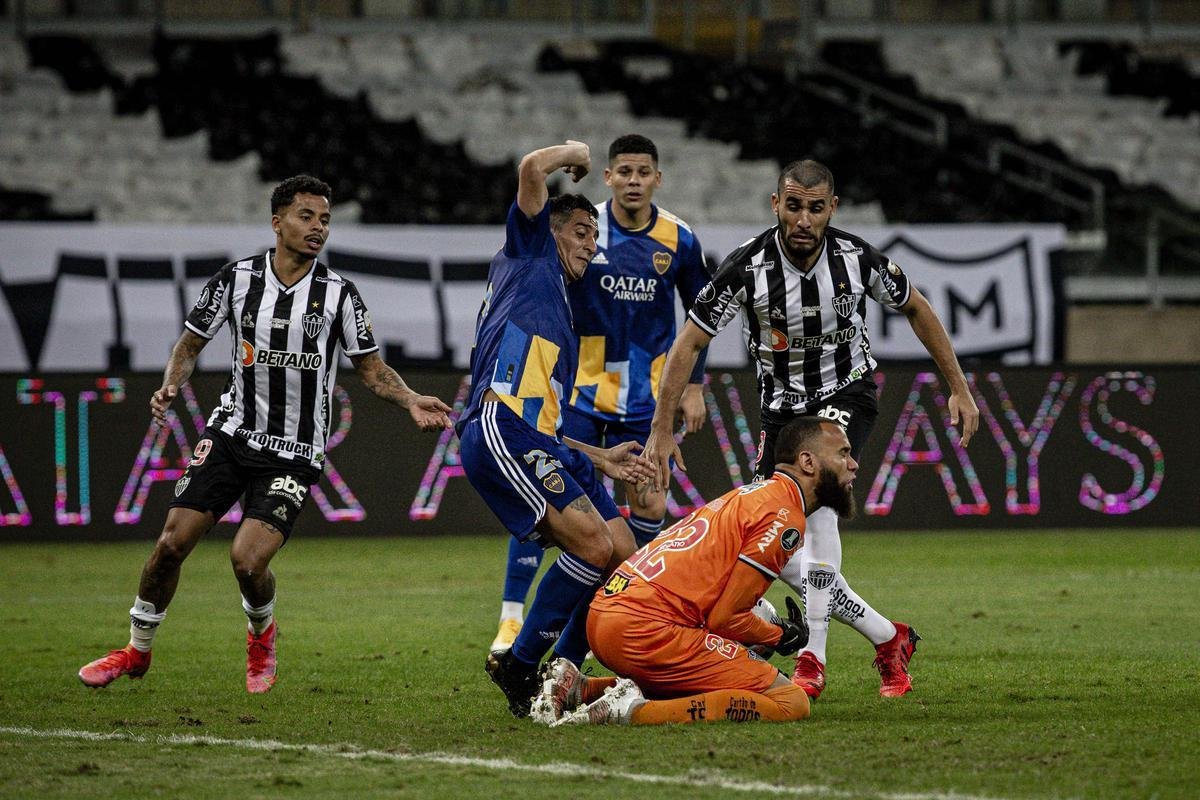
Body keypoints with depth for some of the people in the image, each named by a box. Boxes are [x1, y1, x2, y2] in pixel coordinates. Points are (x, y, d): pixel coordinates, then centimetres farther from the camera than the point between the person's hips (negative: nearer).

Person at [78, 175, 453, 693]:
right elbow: (191, 343, 9)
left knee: (248, 560, -17)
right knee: (172, 543, -4)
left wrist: (411, 402, -14)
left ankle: (262, 635, 17)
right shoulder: (237, 279, -2)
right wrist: (170, 386, -11)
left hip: (295, 454, -2)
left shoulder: (339, 294, -5)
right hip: (233, 432, 2)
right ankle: (137, 651, 18)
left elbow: (372, 369, 3)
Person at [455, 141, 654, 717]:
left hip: (538, 442, 9)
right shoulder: (528, 255, 14)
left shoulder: (560, 325, 35)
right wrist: (575, 154, 18)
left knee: (622, 556, 1)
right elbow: (532, 168, -2)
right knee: (593, 544, -20)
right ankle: (518, 665, -8)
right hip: (499, 432, -9)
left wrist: (599, 459, 27)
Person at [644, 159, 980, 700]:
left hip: (847, 395, -2)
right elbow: (688, 344, -14)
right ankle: (887, 640, 8)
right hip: (782, 407, 2)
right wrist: (661, 431, -17)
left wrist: (959, 388, 4)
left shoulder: (857, 259, -18)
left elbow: (915, 309, 1)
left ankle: (813, 660, -26)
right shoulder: (748, 266, -22)